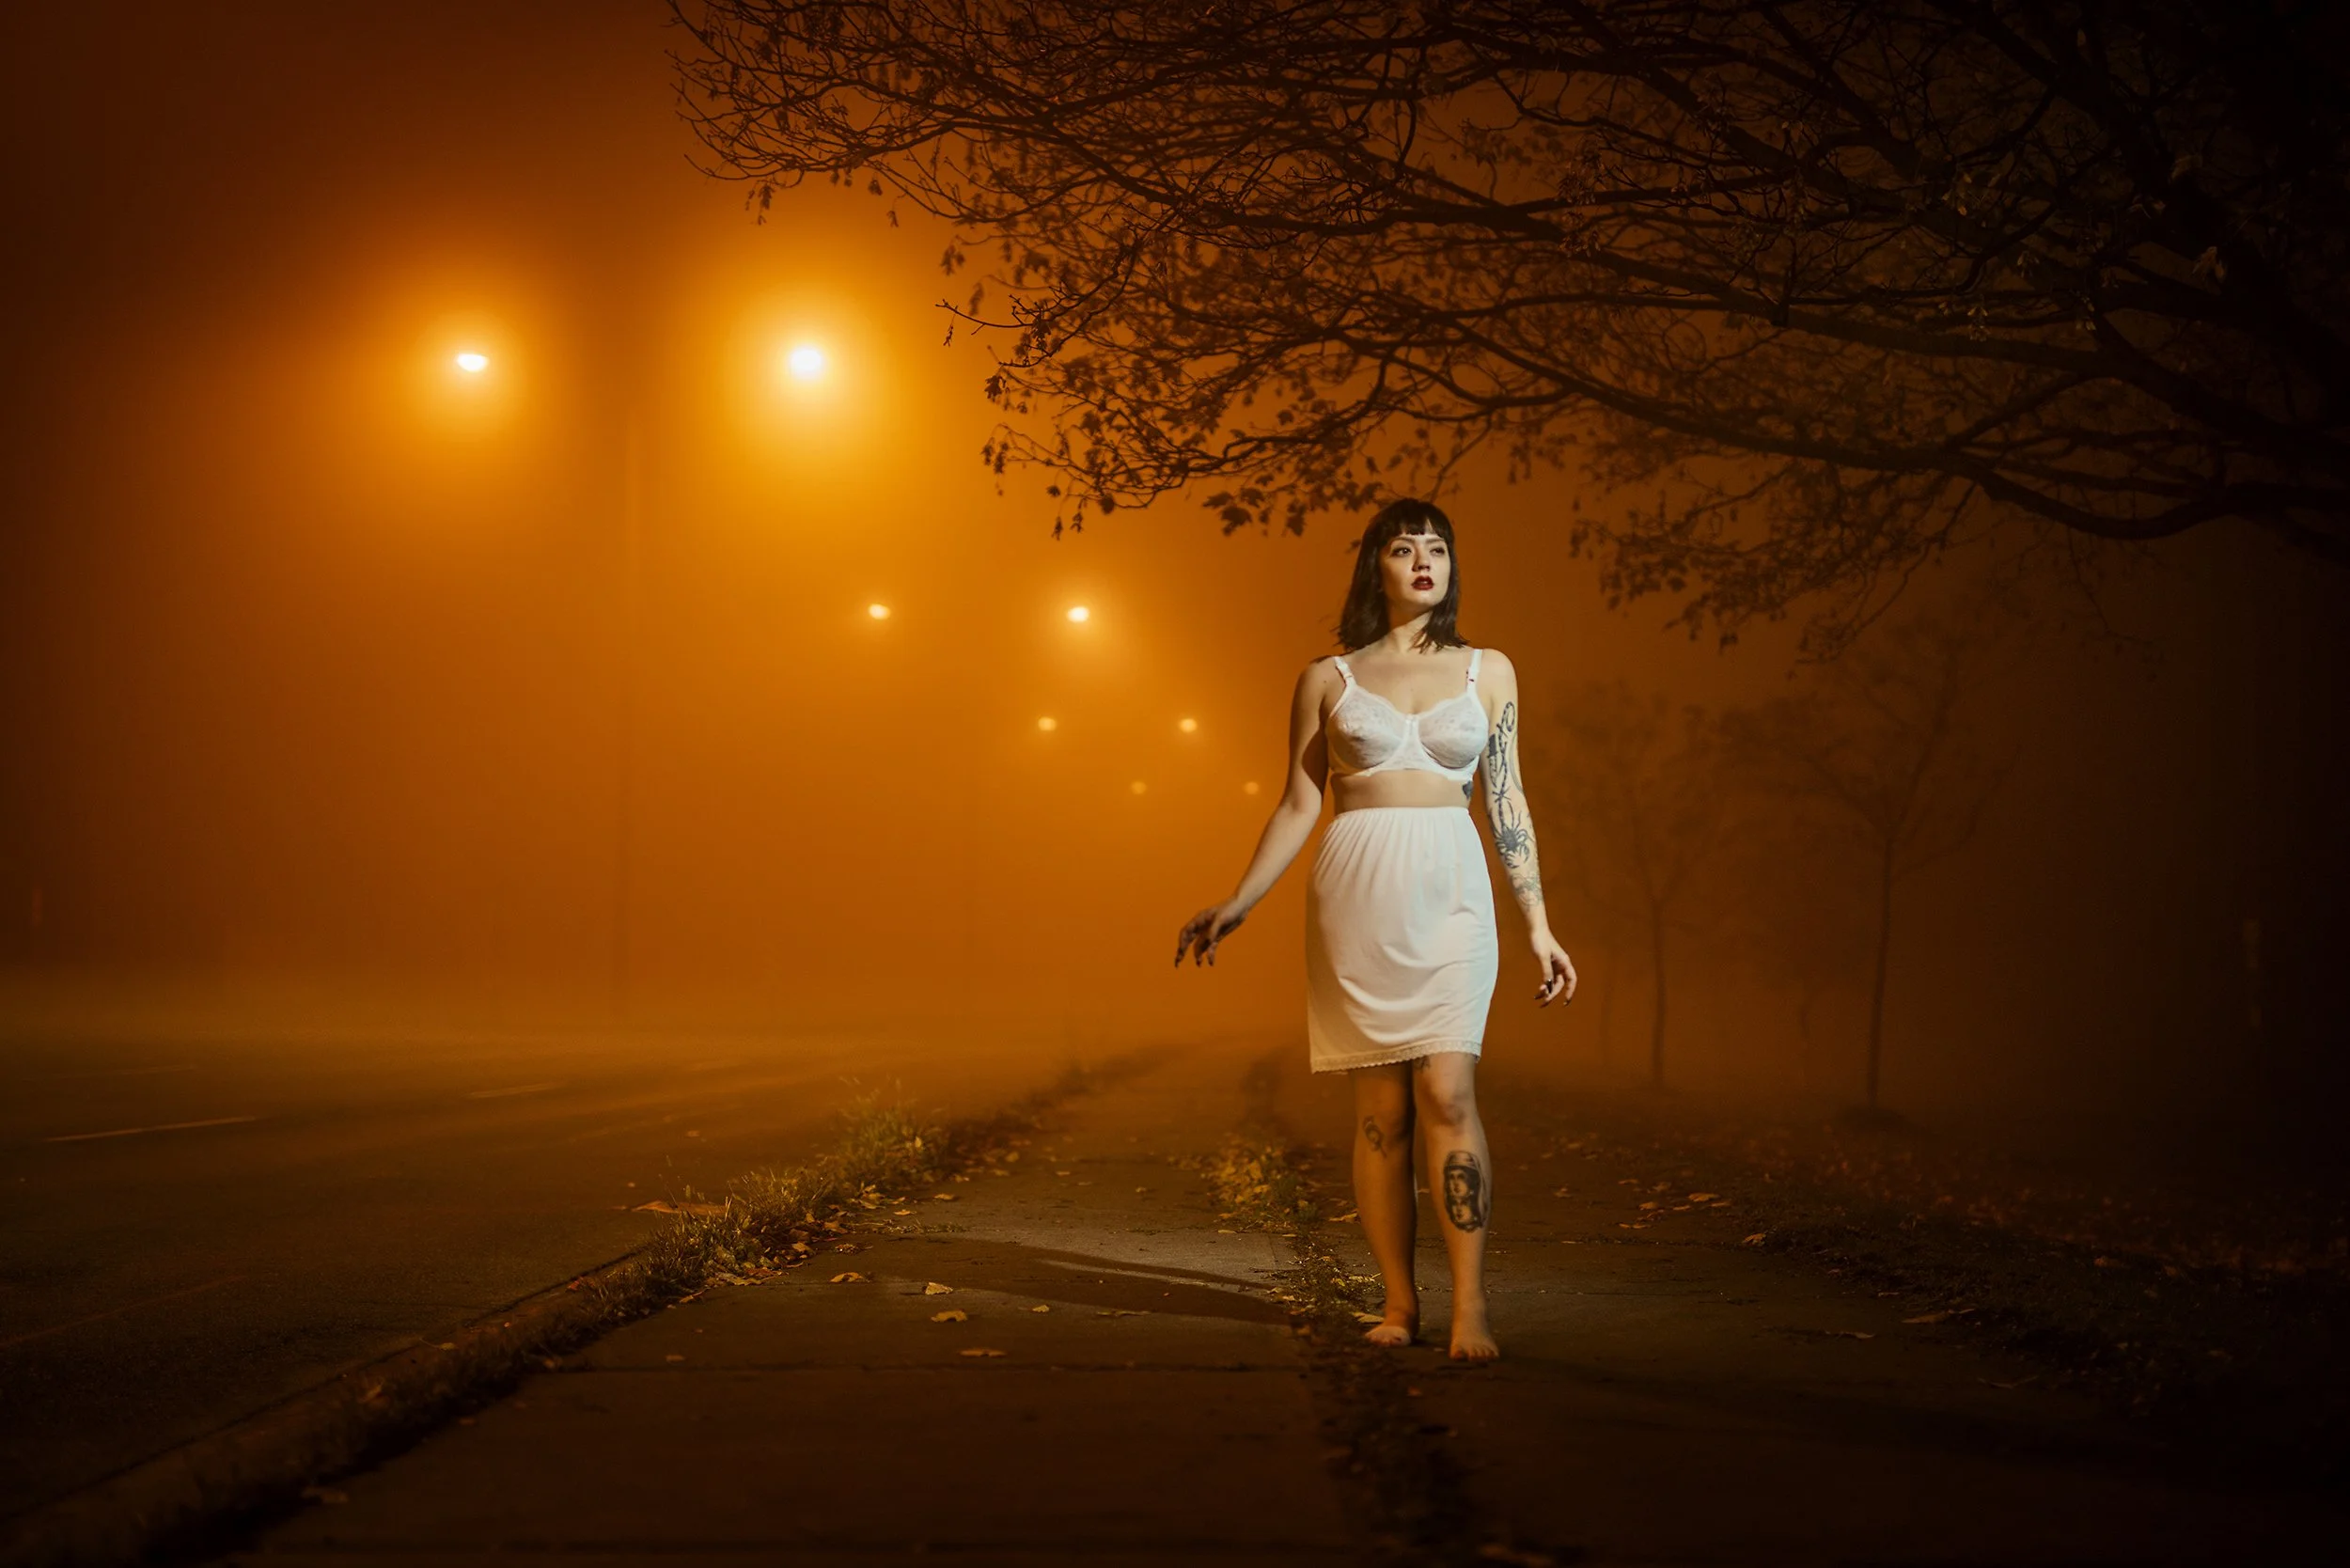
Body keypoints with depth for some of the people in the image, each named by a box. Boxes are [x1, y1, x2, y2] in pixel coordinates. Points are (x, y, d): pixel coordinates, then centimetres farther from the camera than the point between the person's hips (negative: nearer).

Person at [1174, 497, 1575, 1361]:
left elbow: (1507, 803, 11)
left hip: (1450, 897, 0)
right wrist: (1235, 906, 3)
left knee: (1446, 1091, -14)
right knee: (1382, 1107, -1)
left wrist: (1538, 924, 7)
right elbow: (1298, 806, 10)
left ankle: (1469, 1309, -15)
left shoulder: (1487, 671, 11)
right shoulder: (1328, 678, 9)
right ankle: (1399, 1302, 8)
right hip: (1356, 896, 0)